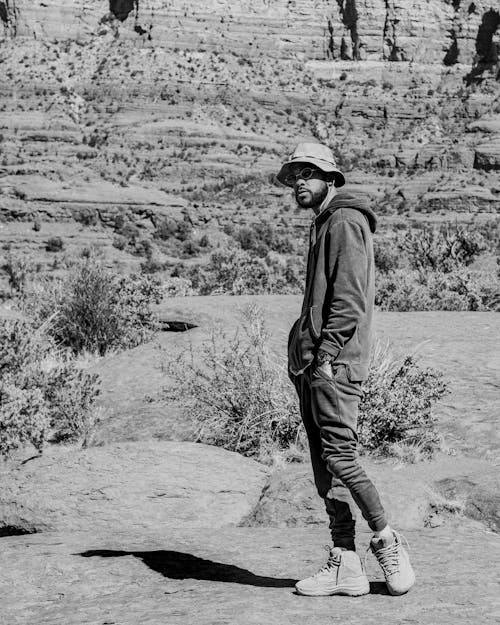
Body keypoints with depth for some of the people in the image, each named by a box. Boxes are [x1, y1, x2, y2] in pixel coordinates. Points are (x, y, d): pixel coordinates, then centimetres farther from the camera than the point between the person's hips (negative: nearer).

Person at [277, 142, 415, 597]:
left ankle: (387, 541, 5)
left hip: (335, 361, -10)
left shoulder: (346, 221, -6)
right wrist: (303, 356, 16)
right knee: (324, 463, 6)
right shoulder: (323, 225, 24)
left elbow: (350, 298, -15)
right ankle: (345, 567, 10)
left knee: (339, 455, -11)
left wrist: (327, 354, -19)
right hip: (312, 364, 10)